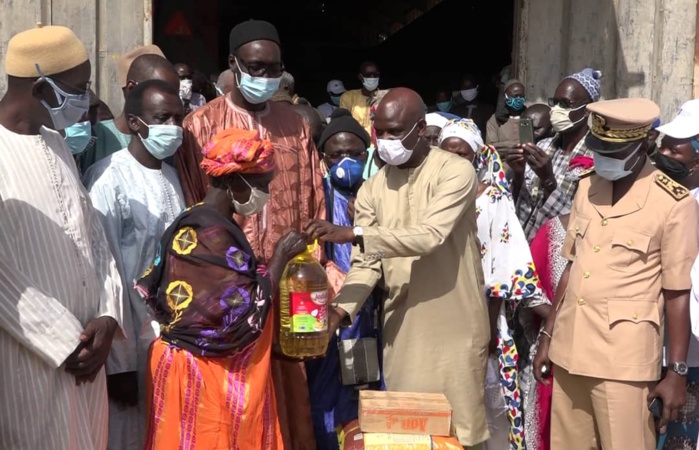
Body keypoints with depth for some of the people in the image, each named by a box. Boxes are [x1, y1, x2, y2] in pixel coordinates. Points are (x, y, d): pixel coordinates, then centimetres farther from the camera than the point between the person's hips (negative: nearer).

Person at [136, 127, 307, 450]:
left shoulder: (206, 224, 8)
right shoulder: (212, 234, -21)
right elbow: (247, 311, -21)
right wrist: (280, 256, -12)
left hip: (213, 368, 9)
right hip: (204, 372, -9)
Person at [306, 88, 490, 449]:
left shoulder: (456, 172, -11)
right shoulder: (373, 188, 5)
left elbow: (430, 236, -25)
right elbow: (366, 262, 0)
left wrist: (352, 234, -27)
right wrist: (340, 311, -16)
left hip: (453, 325, -4)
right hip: (401, 327, 4)